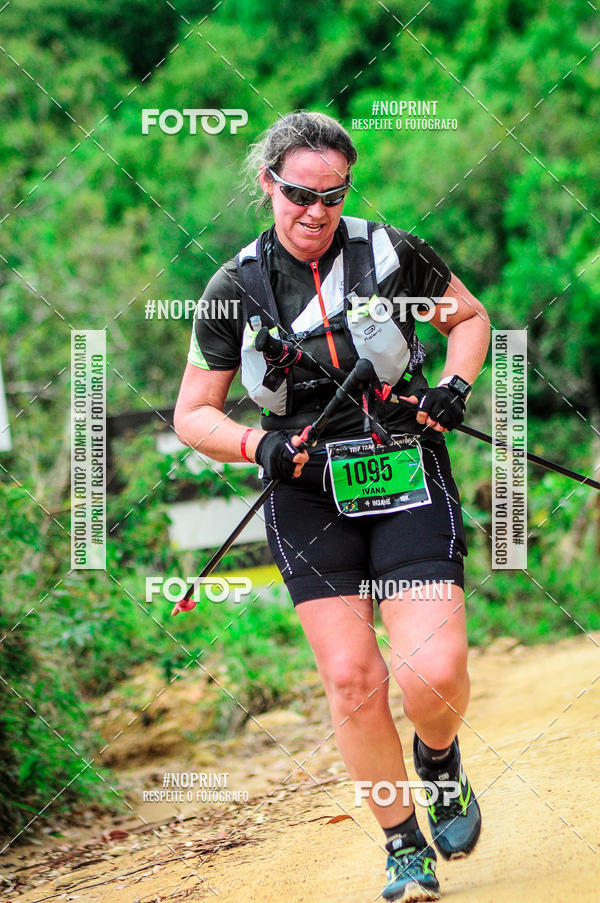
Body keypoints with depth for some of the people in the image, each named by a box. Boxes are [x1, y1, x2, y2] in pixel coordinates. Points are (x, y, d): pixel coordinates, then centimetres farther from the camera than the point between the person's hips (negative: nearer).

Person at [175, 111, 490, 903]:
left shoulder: (391, 252, -2)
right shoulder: (237, 287, -1)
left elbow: (470, 315, 15)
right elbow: (193, 415, 5)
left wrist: (455, 385, -4)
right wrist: (258, 445, -14)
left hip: (409, 484, -1)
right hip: (310, 499, 1)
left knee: (435, 671, -15)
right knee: (351, 680, -6)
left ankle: (439, 758, 20)